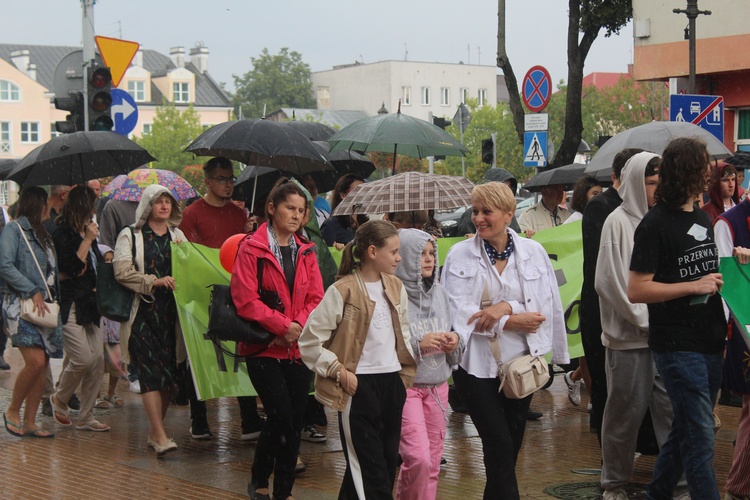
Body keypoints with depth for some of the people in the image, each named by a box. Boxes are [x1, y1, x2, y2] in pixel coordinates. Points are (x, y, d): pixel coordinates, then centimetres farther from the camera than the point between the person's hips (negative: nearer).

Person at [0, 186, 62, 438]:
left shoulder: (42, 234, 21)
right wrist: (33, 292, -17)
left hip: (44, 307, 8)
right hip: (21, 306, -8)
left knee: (42, 365, 2)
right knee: (35, 361, -19)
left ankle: (29, 423, 7)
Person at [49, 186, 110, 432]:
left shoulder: (86, 232, 16)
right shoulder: (62, 234, -9)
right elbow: (71, 268, -20)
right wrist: (88, 240, -16)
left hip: (89, 305, 8)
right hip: (70, 306, -8)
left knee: (97, 360, 2)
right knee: (83, 358, -14)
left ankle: (86, 417, 10)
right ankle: (59, 399, 12)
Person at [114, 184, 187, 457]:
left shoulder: (177, 236, 18)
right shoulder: (130, 236, 3)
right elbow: (123, 271, -9)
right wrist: (155, 281, -19)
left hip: (170, 311, 5)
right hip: (142, 312, -4)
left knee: (169, 371, 2)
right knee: (152, 371, -13)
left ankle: (154, 432, 13)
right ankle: (161, 436, -16)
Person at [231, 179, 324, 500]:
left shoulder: (305, 251, 12)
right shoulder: (252, 249, -6)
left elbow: (316, 298, 7)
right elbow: (245, 300, -13)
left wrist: (300, 325, -11)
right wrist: (283, 325, -15)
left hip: (299, 348, 5)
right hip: (264, 348, -5)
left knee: (295, 421, 5)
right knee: (281, 416, -12)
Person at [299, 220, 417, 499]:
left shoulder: (396, 288, 8)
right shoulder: (343, 291, -12)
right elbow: (309, 342, -11)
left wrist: (407, 370, 9)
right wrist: (341, 373, -12)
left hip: (393, 382, 7)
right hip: (359, 386, -7)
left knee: (388, 463, 12)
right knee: (370, 469, -5)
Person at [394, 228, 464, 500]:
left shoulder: (439, 292, 8)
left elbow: (453, 352, 16)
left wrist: (454, 343, -6)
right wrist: (419, 345, -20)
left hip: (438, 387, 6)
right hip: (404, 386, -6)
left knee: (432, 464, 8)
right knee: (419, 460, -14)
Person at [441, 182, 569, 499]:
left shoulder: (533, 252, 1)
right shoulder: (460, 255, -4)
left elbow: (547, 305, -5)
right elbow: (459, 312, -11)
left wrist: (506, 307, -20)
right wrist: (511, 322, -15)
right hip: (478, 363, -3)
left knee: (512, 444, 11)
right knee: (500, 446, -7)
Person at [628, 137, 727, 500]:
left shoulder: (703, 220, 14)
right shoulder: (656, 224, -11)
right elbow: (636, 290, -15)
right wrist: (692, 286, -18)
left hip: (709, 344, 8)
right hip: (678, 346, -8)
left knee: (687, 429, 16)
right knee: (700, 437, -8)